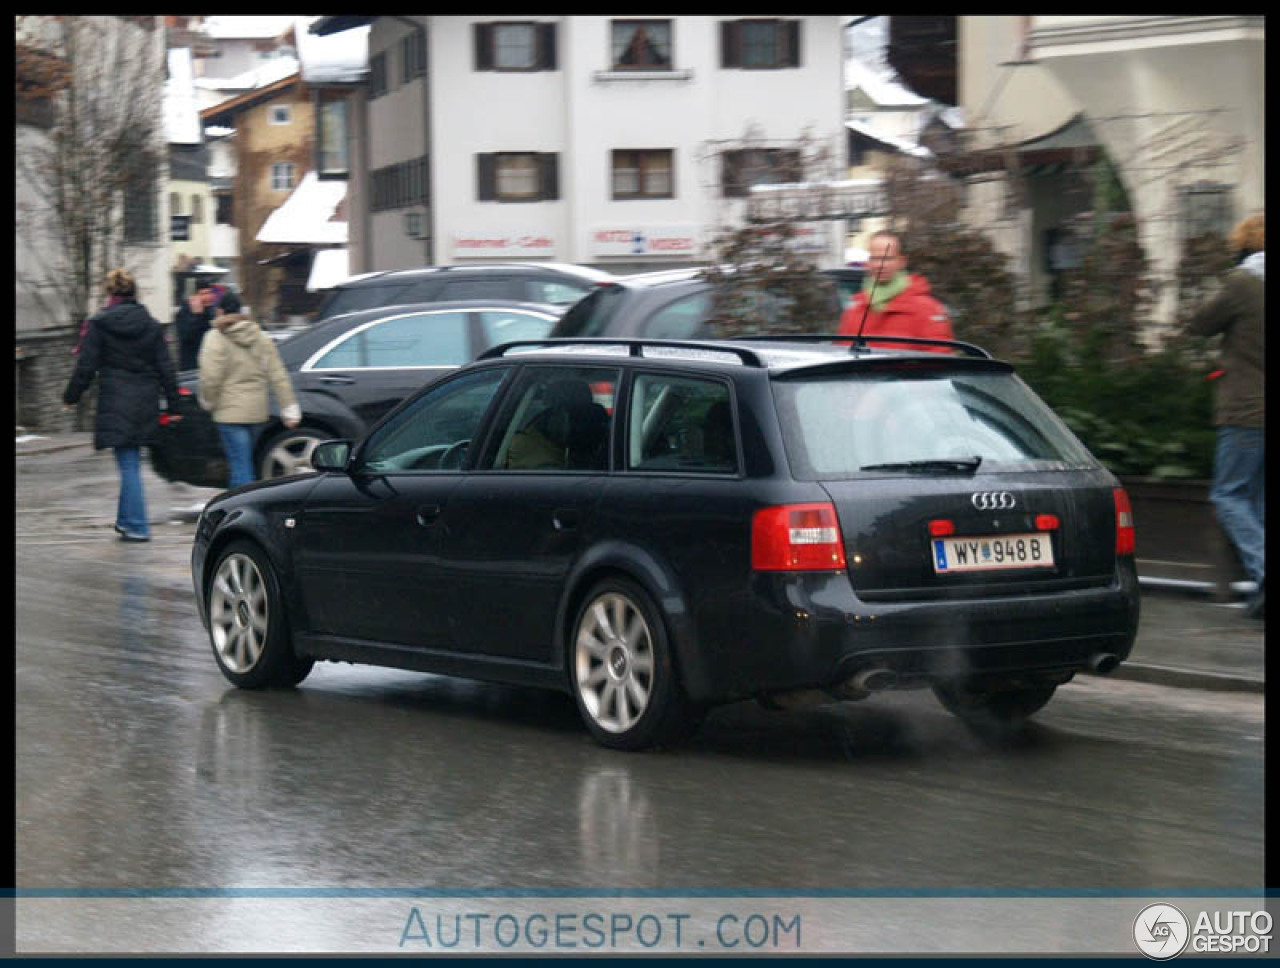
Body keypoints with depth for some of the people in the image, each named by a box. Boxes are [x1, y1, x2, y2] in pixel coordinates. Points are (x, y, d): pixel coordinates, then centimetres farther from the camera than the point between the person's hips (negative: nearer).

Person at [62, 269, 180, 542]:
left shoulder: (99, 324, -6)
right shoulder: (151, 325, 5)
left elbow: (86, 367, -5)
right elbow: (166, 369, 5)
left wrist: (70, 397, 7)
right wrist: (173, 404, 10)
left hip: (115, 404, -4)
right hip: (145, 404, 4)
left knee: (128, 464, -3)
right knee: (131, 462, 16)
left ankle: (137, 526, -6)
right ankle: (127, 520, 24)